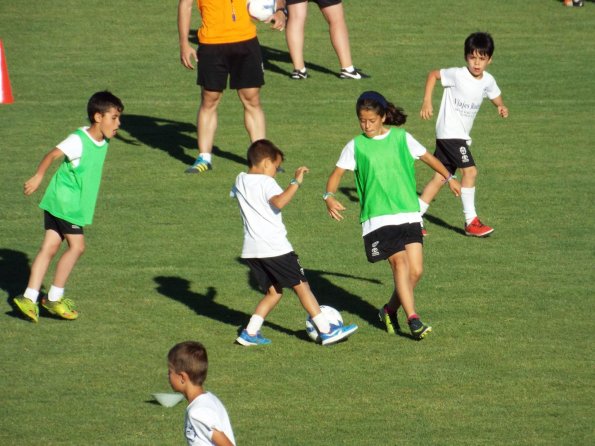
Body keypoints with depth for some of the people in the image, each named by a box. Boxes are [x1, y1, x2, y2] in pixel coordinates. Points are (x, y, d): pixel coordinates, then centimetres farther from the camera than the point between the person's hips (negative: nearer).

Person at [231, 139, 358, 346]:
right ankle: (326, 330, 2)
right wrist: (296, 182, -28)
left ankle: (250, 332, 6)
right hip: (275, 248, -7)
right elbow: (279, 202, -31)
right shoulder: (265, 182, -12)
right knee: (301, 286, 1)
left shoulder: (240, 181, 12)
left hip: (251, 250, 7)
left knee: (273, 292, 16)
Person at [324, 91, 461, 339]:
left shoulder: (400, 138, 7)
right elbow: (338, 173, -1)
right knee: (400, 262, -19)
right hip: (378, 217, -3)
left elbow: (427, 156, 21)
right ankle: (412, 319, -19)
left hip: (408, 214, 3)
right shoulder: (356, 146, 2)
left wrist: (449, 178, 30)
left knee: (415, 270, -4)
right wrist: (329, 196, -20)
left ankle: (390, 311, 18)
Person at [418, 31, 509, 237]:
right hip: (449, 133, -7)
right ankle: (471, 221, -9)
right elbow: (433, 75, -4)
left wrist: (501, 107, -4)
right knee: (470, 170, -16)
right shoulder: (458, 75, -17)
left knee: (441, 176, 9)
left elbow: (495, 96, 19)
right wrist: (427, 102, -11)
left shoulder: (488, 81, 1)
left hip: (462, 135, 7)